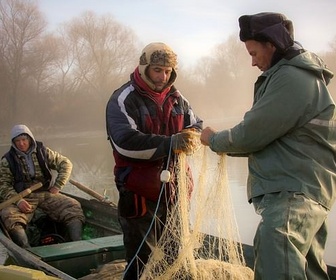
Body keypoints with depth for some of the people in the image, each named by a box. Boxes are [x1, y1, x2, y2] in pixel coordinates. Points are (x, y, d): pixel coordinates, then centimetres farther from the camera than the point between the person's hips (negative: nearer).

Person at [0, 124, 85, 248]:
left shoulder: (43, 151, 7)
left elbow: (65, 164, 11)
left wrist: (57, 186, 0)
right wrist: (17, 200, -19)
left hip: (47, 193, 2)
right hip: (24, 198, -1)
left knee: (73, 206, -22)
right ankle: (27, 250, -50)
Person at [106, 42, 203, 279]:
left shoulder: (176, 98, 11)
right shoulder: (124, 100, -11)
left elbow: (198, 126, 9)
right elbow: (125, 142, -25)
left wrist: (193, 135, -16)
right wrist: (170, 143, -35)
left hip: (175, 189, 6)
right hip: (141, 193, -6)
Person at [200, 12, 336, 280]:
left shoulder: (291, 78, -18)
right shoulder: (301, 74, 18)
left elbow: (252, 133, -17)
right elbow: (268, 133, 22)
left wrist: (214, 140, 1)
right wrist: (229, 146, 14)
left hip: (292, 193, -12)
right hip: (301, 191, 12)